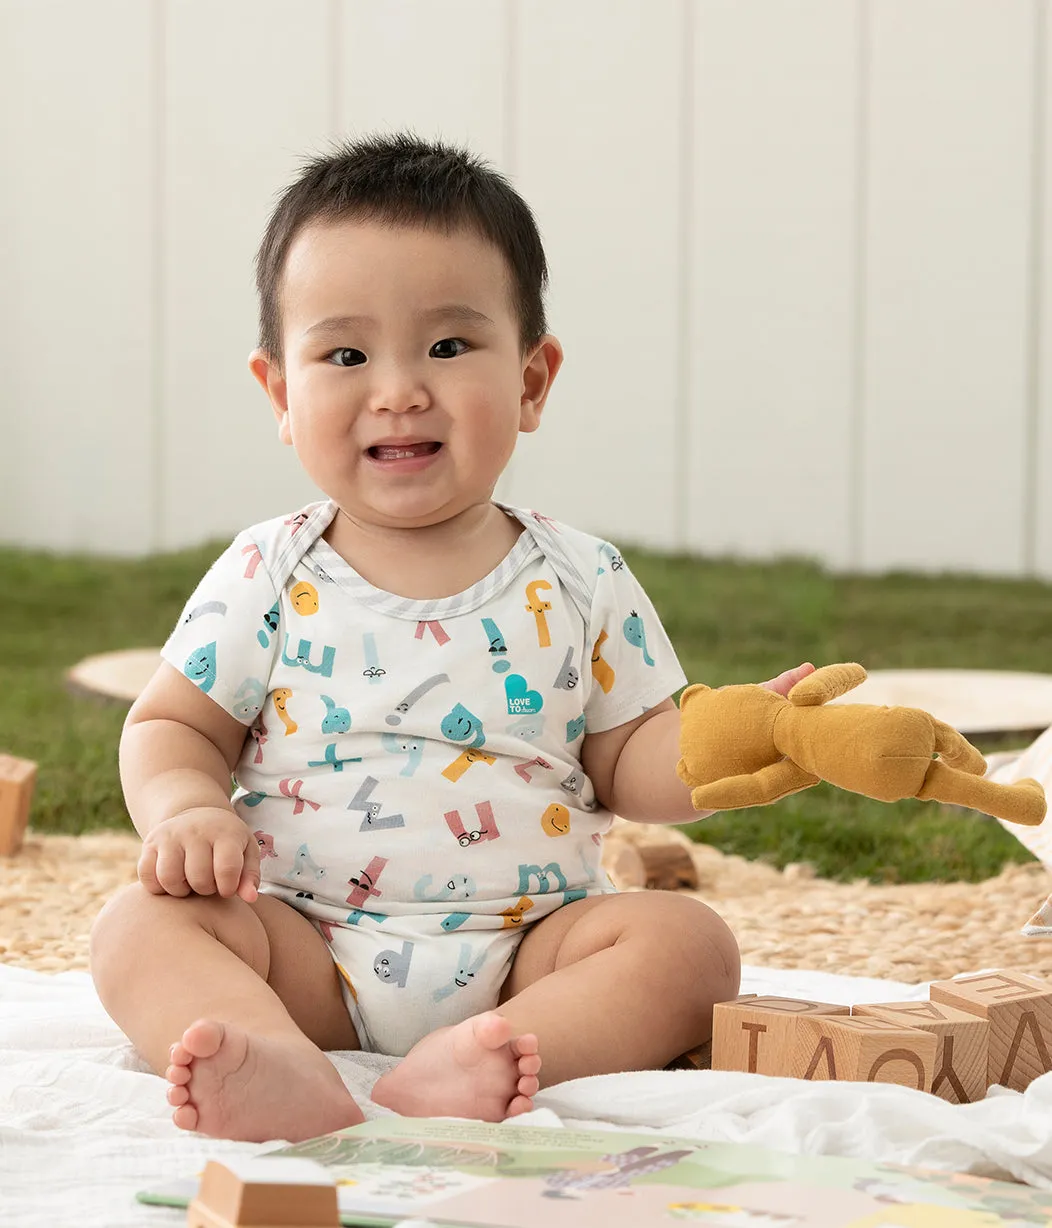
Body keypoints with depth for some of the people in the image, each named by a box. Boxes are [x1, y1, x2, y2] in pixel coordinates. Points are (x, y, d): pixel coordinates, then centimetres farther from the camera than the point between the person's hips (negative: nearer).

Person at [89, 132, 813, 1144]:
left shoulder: (583, 585, 5)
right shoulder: (266, 579, 4)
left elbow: (628, 764, 8)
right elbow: (170, 727, 9)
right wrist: (187, 809, -14)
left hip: (525, 950, 1)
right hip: (310, 958, 0)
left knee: (686, 940, -23)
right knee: (144, 925, -23)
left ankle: (473, 1070, -47)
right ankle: (287, 1074, -52)